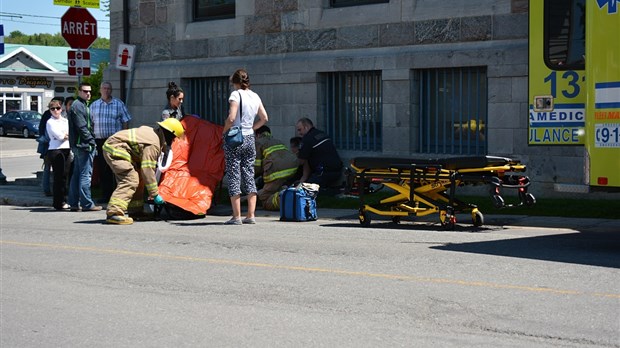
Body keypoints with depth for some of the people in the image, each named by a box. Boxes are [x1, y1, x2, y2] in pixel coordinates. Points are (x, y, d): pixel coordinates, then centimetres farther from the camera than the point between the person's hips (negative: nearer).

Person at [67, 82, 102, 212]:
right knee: (85, 174, -8)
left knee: (77, 174, 11)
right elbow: (82, 127, -19)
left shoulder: (82, 105, 21)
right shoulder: (78, 106, -12)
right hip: (84, 144, -11)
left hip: (78, 146, 11)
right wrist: (91, 141, -18)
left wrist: (91, 141, 17)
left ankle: (74, 203, 15)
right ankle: (87, 204, -7)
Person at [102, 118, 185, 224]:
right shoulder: (153, 144, -18)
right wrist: (155, 194, -14)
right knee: (130, 180, -19)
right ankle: (114, 213, -27)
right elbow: (147, 170, -21)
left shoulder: (152, 133, 13)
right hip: (115, 150, -11)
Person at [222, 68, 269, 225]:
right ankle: (251, 215, 6)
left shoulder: (236, 95, -11)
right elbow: (264, 118, 10)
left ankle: (236, 216, -4)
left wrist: (224, 131, -5)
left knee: (233, 176, -2)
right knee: (249, 175, 9)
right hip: (250, 139, 6)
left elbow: (231, 118, -20)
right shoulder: (255, 96, 7)